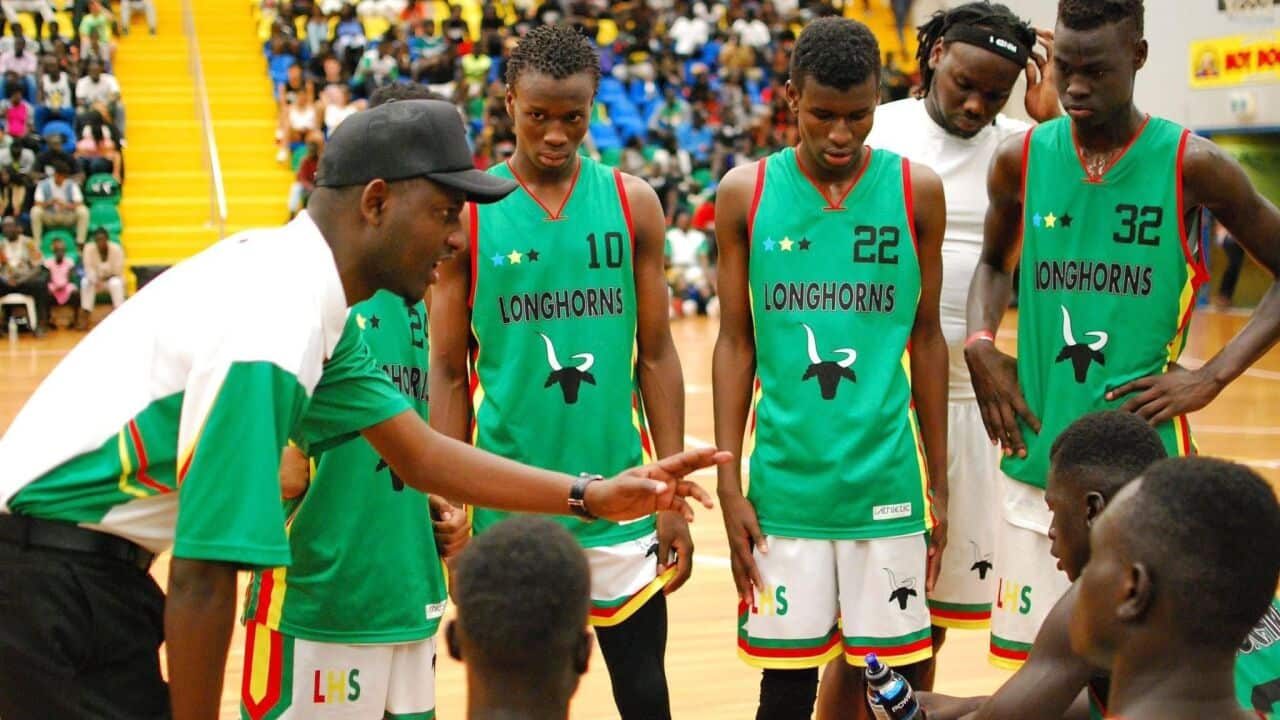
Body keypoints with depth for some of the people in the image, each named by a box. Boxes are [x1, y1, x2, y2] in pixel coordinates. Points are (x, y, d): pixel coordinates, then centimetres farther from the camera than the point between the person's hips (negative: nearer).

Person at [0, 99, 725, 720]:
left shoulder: (305, 292, 3)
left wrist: (592, 495, 3)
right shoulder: (271, 331, -26)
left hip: (104, 569, 9)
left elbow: (420, 454, 8)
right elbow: (203, 582, -24)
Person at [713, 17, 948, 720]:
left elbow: (925, 338, 7)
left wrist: (938, 484, 6)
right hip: (786, 479, 0)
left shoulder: (915, 191, 1)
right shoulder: (746, 192, 0)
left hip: (887, 477, 0)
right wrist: (729, 485, -1)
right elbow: (736, 343, 3)